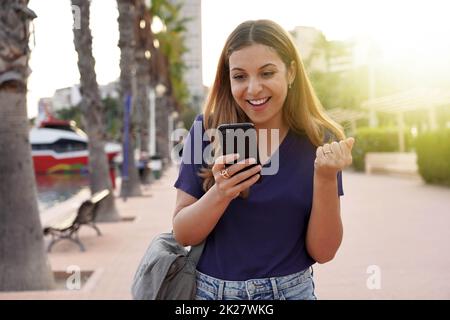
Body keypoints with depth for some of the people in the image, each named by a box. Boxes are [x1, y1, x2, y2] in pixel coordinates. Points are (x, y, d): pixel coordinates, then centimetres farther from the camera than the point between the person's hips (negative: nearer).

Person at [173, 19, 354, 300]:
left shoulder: (321, 142, -9)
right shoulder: (207, 131, -10)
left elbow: (323, 252, -9)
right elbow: (183, 234, -9)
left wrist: (326, 178, -23)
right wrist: (220, 194, -26)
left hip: (290, 291, 0)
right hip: (210, 290, 0)